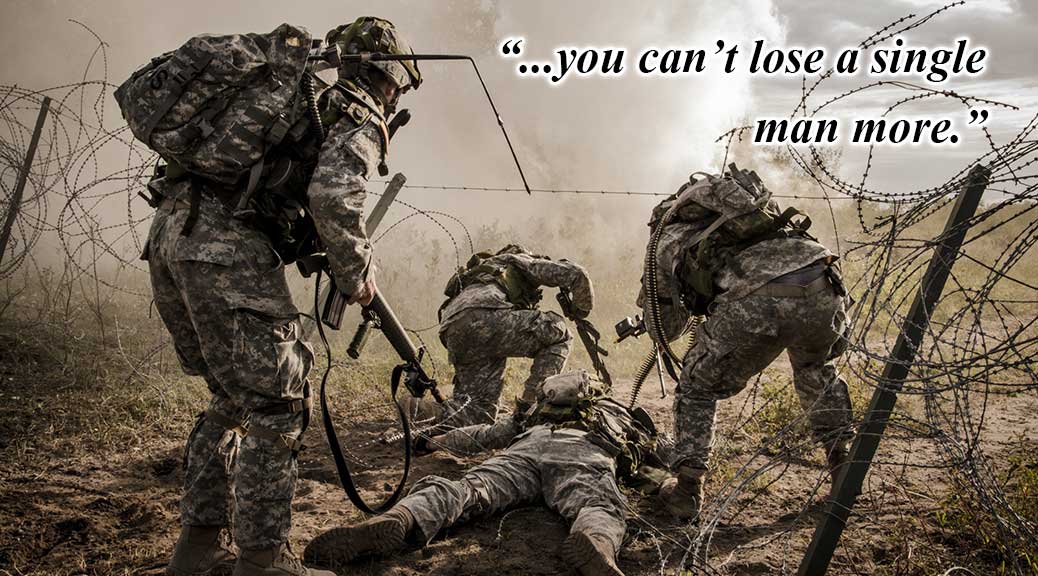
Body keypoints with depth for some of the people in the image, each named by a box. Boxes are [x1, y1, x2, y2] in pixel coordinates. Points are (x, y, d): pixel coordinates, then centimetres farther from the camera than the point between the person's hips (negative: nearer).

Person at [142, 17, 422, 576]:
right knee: (275, 404, -1)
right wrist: (357, 277, -1)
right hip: (228, 248, -9)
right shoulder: (361, 120, 4)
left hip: (169, 235, 9)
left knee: (233, 397, 19)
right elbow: (332, 199, -15)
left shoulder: (297, 95, 30)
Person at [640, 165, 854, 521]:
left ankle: (687, 491, 21)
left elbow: (664, 330, 24)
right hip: (821, 290, 5)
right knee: (817, 371, 37)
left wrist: (690, 301, 44)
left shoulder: (666, 238, 25)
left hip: (757, 301, -4)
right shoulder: (750, 196, 39)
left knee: (697, 386, 22)